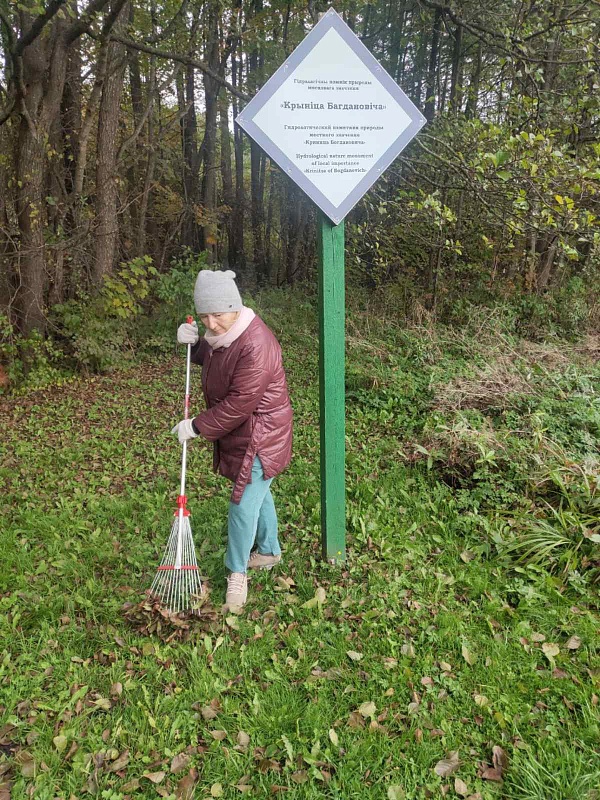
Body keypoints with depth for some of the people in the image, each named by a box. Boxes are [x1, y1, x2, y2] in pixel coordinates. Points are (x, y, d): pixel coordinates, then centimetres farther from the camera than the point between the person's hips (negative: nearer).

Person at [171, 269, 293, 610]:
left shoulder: (255, 345, -29)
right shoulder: (223, 333, 1)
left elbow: (240, 404, -30)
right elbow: (209, 358, 21)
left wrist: (198, 426, -21)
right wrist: (194, 342, -1)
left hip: (259, 437, -9)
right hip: (237, 432, 10)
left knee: (244, 502, -4)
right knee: (257, 493, 23)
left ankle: (237, 573, 16)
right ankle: (269, 551, 44)